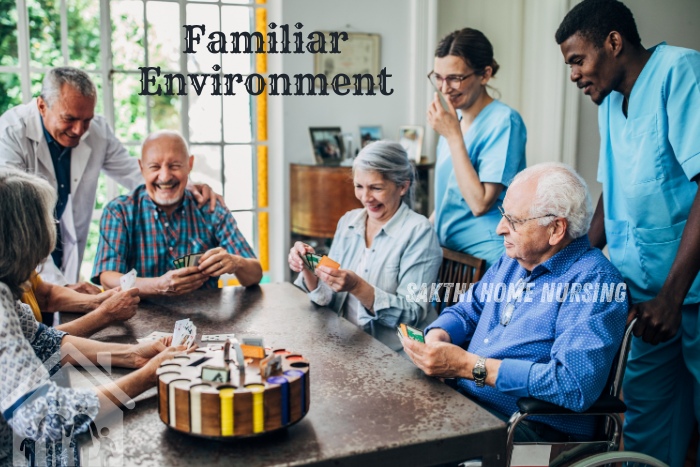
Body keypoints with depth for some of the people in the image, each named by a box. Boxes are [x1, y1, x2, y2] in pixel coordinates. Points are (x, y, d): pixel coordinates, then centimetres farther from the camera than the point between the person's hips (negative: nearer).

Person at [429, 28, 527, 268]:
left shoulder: (503, 121, -15)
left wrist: (453, 136, -20)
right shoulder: (456, 117, 7)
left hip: (484, 257, -7)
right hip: (447, 247, 7)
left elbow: (479, 203, -21)